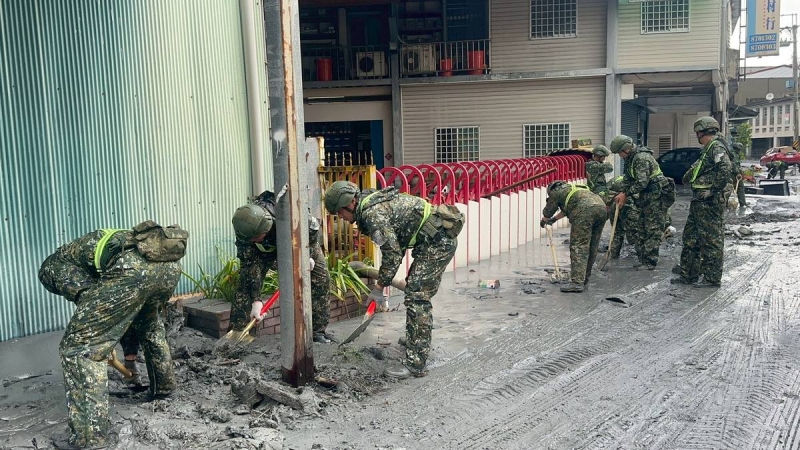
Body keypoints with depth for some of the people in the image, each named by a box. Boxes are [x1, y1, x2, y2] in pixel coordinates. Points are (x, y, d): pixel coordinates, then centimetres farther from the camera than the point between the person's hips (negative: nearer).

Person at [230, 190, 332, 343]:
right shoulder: (245, 230, -37)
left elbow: (313, 228, -23)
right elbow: (250, 266, -32)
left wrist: (307, 255, -20)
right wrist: (256, 300, -36)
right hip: (266, 248, 1)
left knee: (321, 278, -9)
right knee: (246, 282, -15)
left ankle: (318, 330, 3)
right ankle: (236, 332, -7)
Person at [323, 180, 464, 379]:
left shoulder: (372, 213, -18)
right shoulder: (375, 202, 13)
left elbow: (392, 253, -17)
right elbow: (397, 243, 21)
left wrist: (380, 286, -6)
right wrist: (384, 279, 21)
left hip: (438, 241, -11)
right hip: (438, 239, 11)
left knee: (417, 298, -10)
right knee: (416, 291, 22)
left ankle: (415, 364, -8)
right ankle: (418, 341, 38)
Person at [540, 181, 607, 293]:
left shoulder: (556, 192, 18)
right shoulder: (572, 188, 39)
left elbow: (547, 213, 29)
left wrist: (543, 221, 51)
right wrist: (554, 219, 69)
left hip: (585, 211, -7)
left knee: (578, 246, -8)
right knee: (592, 247, 14)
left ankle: (577, 282, -16)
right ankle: (584, 278, 23)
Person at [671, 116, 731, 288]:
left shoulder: (717, 147, -12)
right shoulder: (707, 149, 18)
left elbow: (725, 170, -27)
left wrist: (713, 190, -22)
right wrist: (688, 176, 12)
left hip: (710, 202, -11)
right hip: (699, 201, 11)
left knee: (711, 239, -3)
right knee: (690, 237, 14)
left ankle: (712, 278, 4)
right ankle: (689, 275, 21)